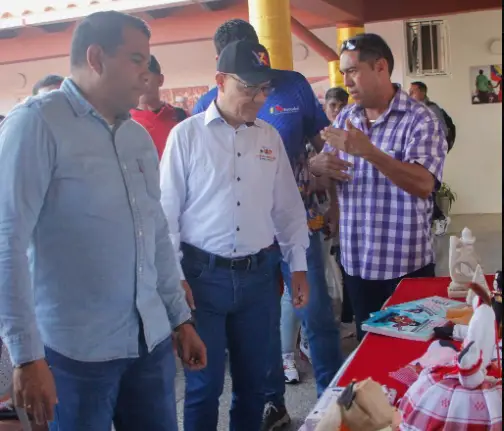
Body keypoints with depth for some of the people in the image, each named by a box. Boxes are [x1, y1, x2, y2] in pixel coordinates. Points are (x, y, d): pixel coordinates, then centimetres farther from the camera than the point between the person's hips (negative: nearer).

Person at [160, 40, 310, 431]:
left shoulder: (270, 137, 7)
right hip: (203, 274, -3)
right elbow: (167, 210, -4)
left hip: (259, 274, 4)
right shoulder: (187, 134, -5)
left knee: (254, 381, 15)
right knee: (204, 384, 7)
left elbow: (288, 207, 12)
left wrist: (298, 267, 11)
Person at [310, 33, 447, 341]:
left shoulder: (420, 120, -11)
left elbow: (423, 185, -24)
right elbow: (322, 169, 15)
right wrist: (318, 166, -10)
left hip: (406, 264, -5)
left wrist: (368, 151, -32)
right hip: (355, 262, 5)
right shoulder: (345, 118, 7)